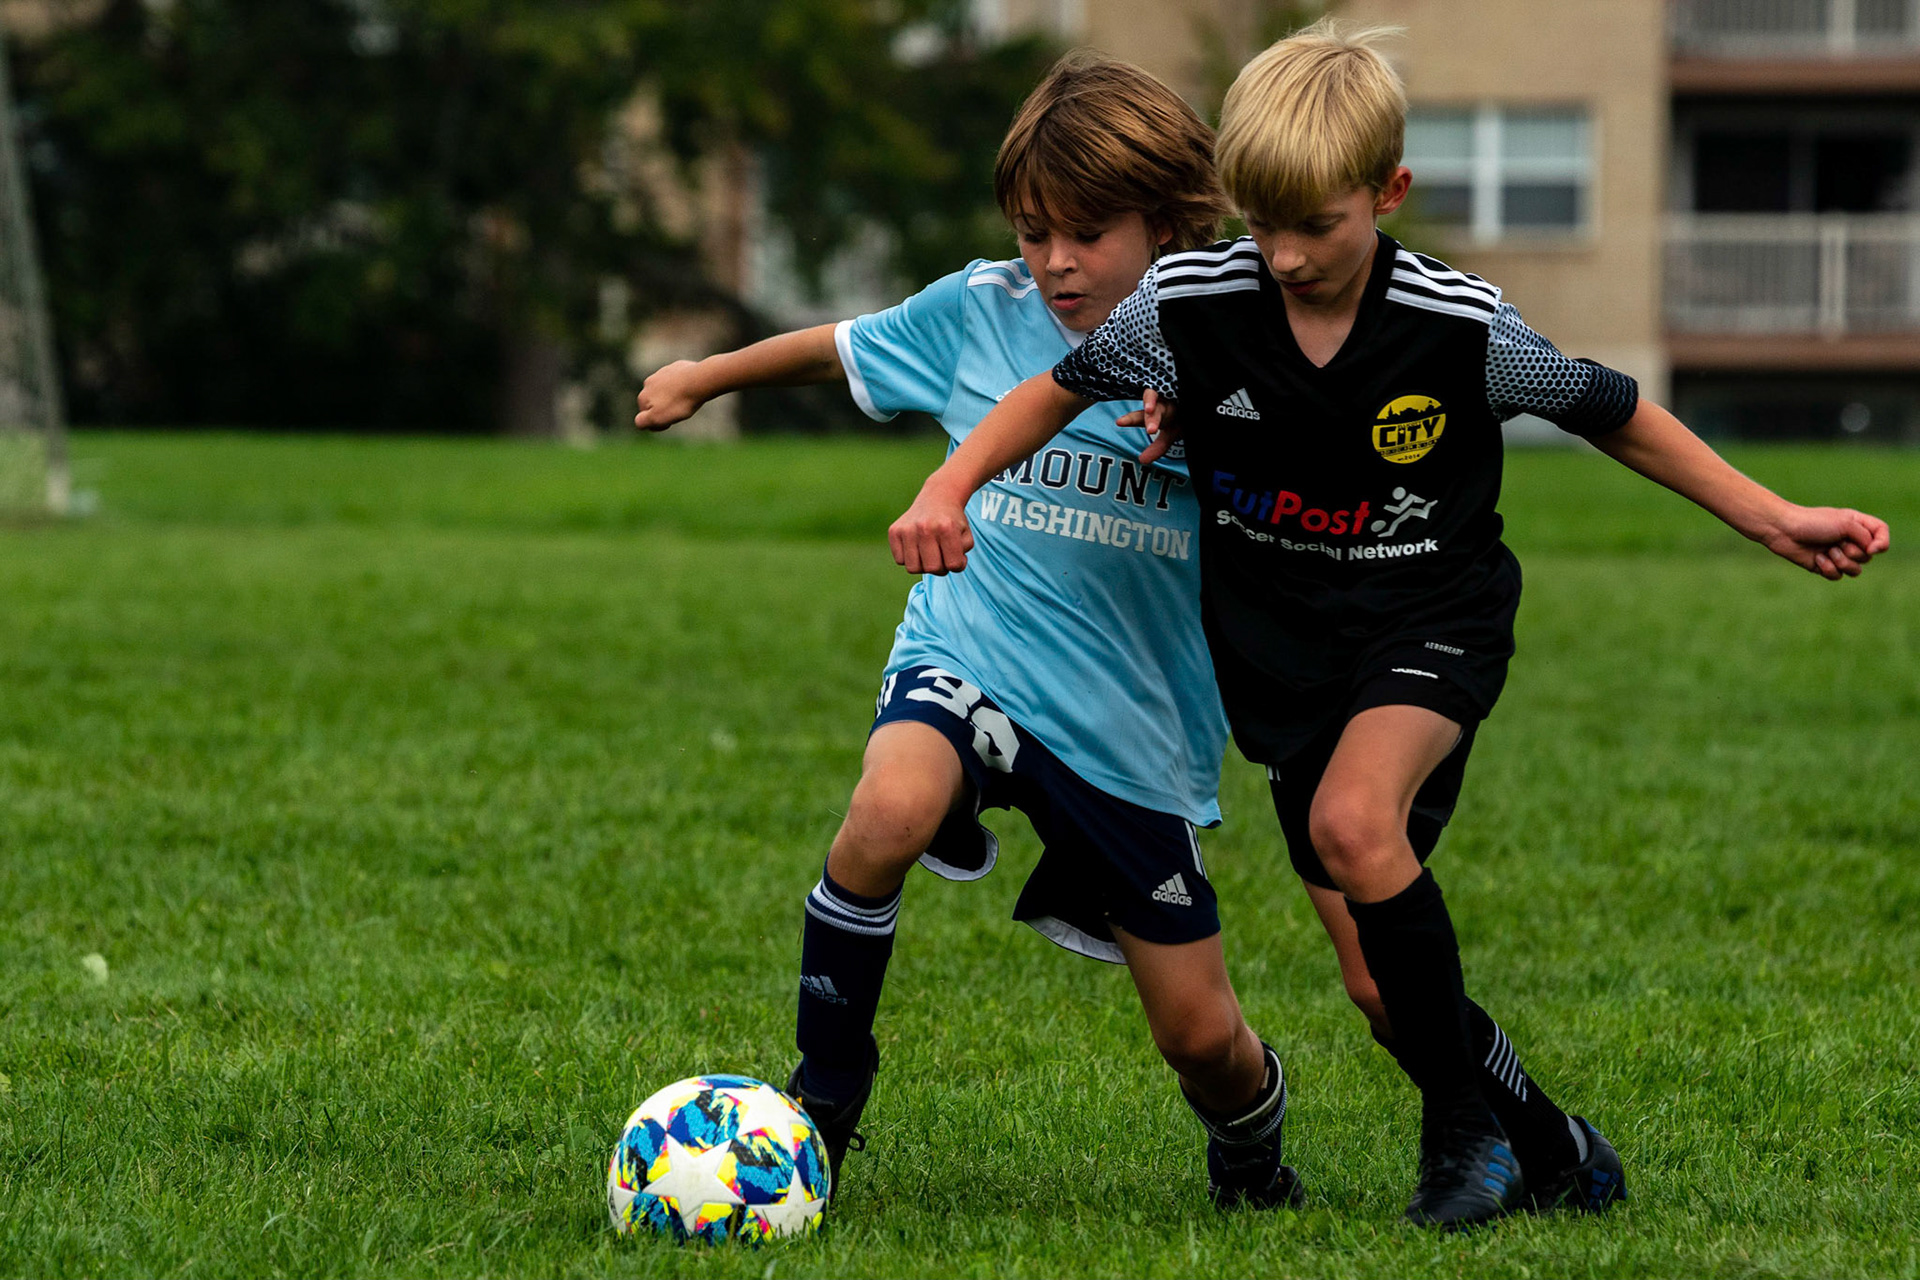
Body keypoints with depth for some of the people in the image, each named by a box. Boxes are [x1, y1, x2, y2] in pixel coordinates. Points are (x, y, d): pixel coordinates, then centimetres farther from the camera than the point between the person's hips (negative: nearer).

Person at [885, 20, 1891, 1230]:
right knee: (1382, 983, 0)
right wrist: (952, 485, -9)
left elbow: (1609, 410, -2)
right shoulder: (1190, 305, -12)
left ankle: (1465, 1122, -17)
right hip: (1282, 650, 3)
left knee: (1355, 822, -33)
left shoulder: (1462, 331, -17)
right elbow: (1062, 387, 5)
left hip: (1431, 624, -3)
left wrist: (1772, 518, -1)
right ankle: (1551, 1153, 23)